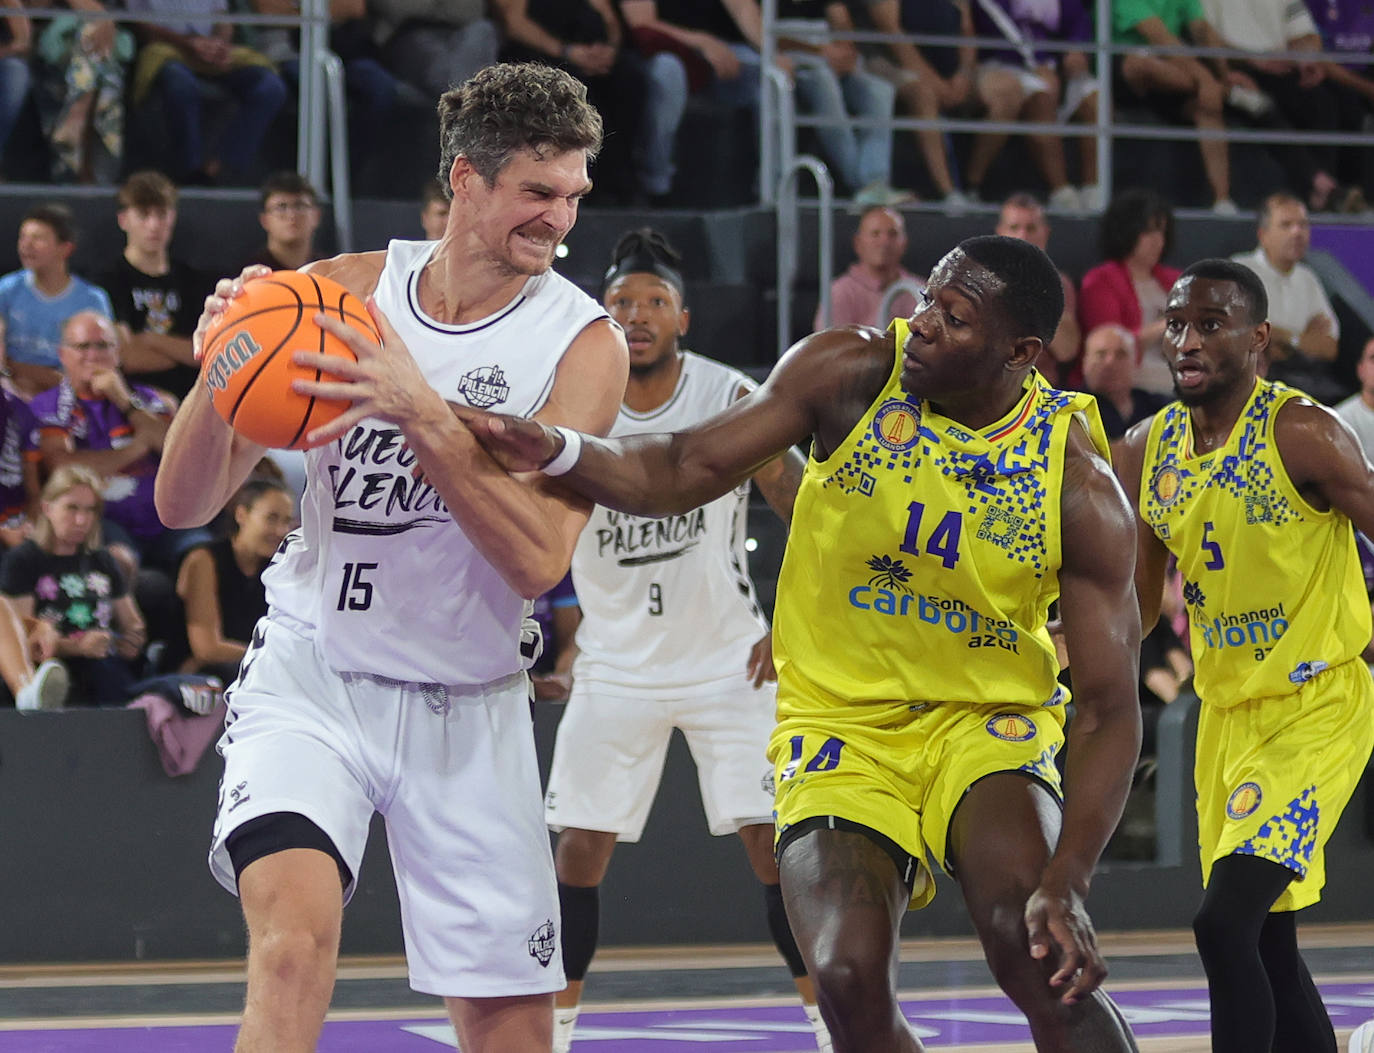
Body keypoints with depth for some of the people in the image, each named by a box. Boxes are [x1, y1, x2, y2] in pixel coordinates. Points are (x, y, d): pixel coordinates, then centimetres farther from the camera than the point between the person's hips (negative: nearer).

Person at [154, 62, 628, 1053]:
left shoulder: (581, 340, -7)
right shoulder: (345, 291, -3)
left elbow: (538, 558, -20)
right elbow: (185, 503, -2)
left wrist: (421, 410, -31)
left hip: (468, 705, 1)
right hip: (312, 674, -1)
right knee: (295, 944, -27)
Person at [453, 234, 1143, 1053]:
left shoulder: (1079, 485, -14)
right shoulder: (853, 375, -10)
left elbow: (1108, 707, -13)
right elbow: (687, 471, -8)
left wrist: (1066, 885, -26)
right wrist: (558, 452, -30)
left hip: (987, 725, -1)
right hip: (840, 721, 1)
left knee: (1041, 960, -29)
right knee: (851, 980, -21)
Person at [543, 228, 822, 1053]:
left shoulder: (732, 398, -9)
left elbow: (809, 514, -2)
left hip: (728, 659, -1)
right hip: (616, 665, 2)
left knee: (773, 839, -6)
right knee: (580, 848, 0)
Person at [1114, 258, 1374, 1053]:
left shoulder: (1305, 436, -17)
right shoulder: (1145, 453, 3)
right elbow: (1137, 605, 14)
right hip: (1227, 711, 7)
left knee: (1226, 923, -20)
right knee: (1270, 951, 12)